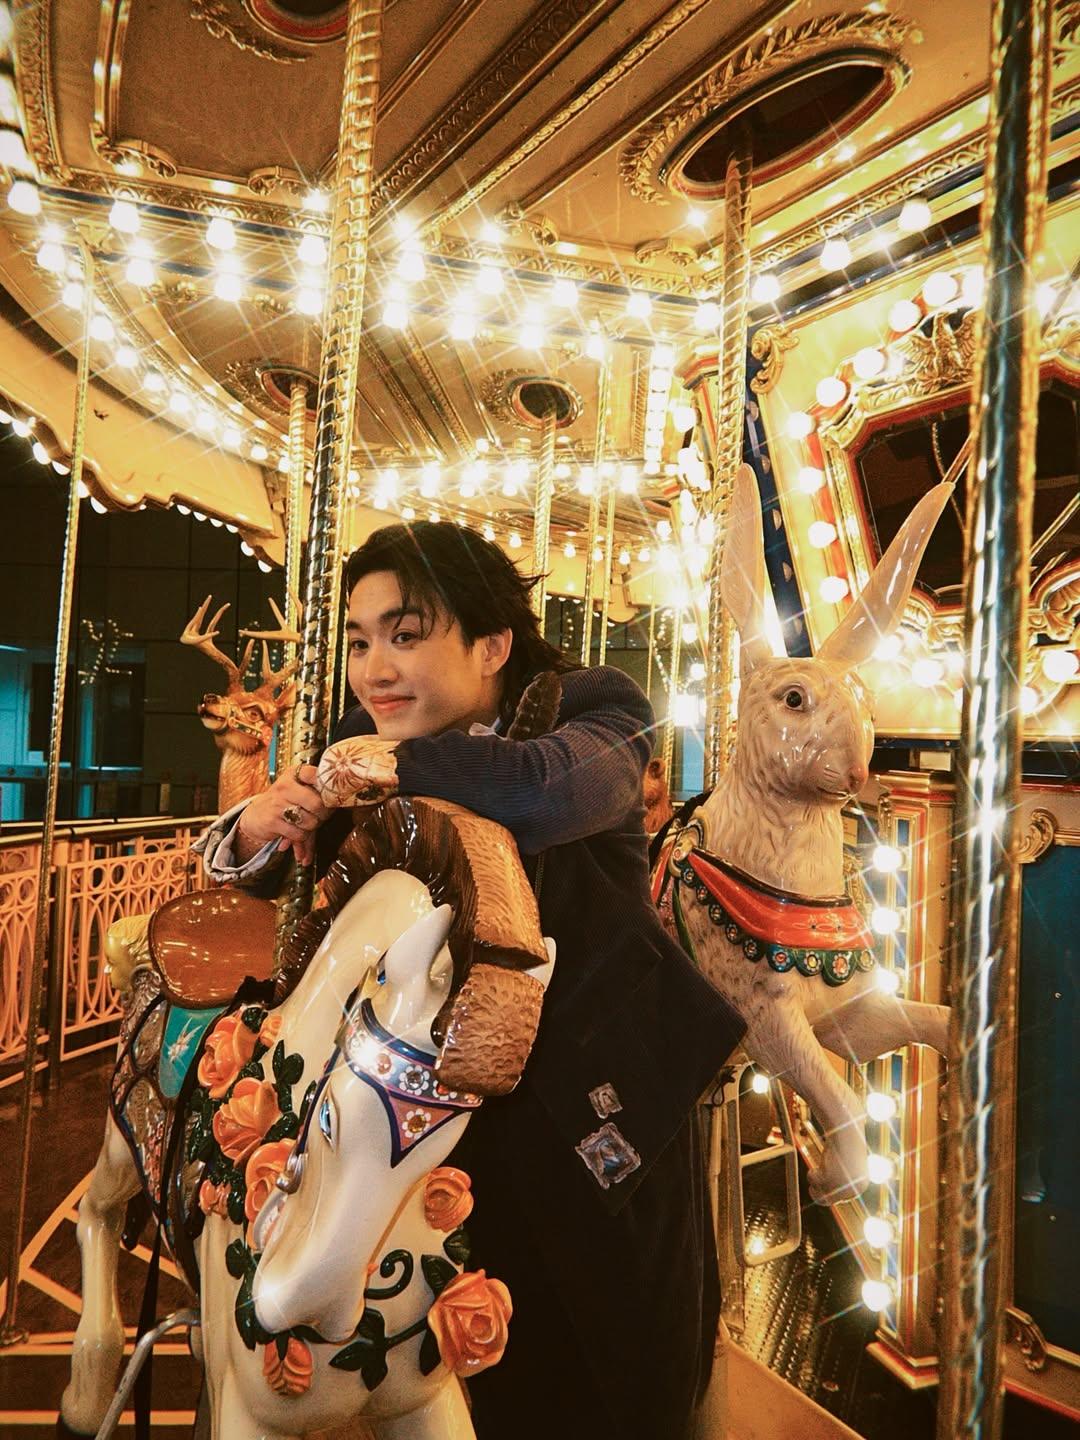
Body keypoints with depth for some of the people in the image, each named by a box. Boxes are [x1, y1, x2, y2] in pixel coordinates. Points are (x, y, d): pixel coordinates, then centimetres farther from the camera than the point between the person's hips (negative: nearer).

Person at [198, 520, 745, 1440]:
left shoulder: (596, 709, -15)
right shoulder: (367, 742, -2)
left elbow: (547, 789, -39)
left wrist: (398, 767, -25)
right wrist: (256, 829, -22)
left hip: (601, 1114, -3)